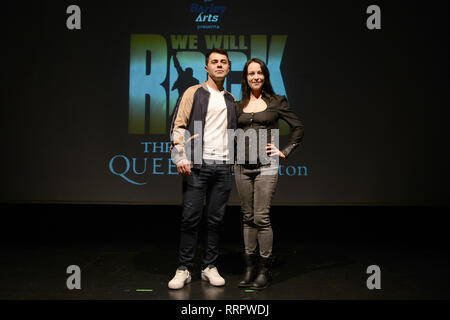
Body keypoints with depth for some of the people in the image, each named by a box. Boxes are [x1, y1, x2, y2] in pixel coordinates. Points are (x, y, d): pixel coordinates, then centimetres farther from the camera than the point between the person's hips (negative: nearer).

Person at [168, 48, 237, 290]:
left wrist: (232, 161, 14)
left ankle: (209, 267, 16)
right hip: (197, 165, -4)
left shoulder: (231, 100, 18)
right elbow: (178, 125, -2)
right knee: (190, 218, -3)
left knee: (216, 219, 6)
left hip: (223, 166, 4)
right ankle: (184, 269, 7)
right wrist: (180, 156, -13)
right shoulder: (194, 92, 5)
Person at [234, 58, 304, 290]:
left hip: (266, 165, -4)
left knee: (261, 217, -8)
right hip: (242, 165, 4)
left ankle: (265, 270, 5)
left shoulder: (276, 102, 3)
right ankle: (250, 268, 16)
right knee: (248, 218, 7)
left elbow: (298, 127, 6)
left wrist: (285, 152, 0)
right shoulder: (238, 106, 12)